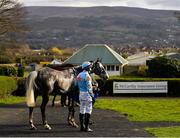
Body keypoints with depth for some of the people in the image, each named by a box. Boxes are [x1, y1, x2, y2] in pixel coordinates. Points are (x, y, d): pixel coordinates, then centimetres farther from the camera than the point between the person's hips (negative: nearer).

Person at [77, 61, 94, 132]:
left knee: (82, 110, 11)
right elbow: (89, 87, -18)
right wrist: (92, 94, -8)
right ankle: (86, 127, -3)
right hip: (87, 94, -8)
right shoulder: (87, 76, -16)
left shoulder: (79, 75, 9)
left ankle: (82, 126, 15)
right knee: (88, 110, -2)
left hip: (81, 93, 8)